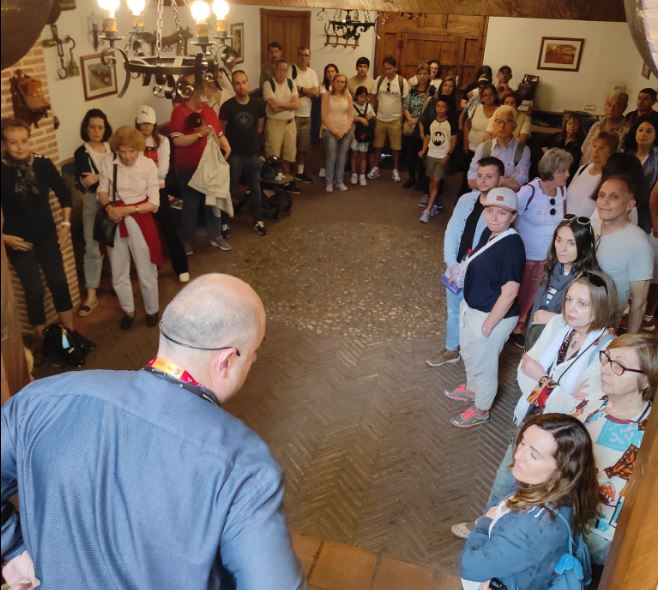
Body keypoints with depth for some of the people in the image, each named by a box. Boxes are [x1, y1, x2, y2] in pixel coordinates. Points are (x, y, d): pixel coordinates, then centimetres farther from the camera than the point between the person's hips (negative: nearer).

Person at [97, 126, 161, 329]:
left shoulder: (148, 165, -13)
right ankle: (128, 311, 37)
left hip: (139, 222, -2)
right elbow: (102, 192, 5)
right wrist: (109, 206, -16)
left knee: (146, 273, 8)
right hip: (115, 224, 3)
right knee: (118, 274, 15)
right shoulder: (108, 164, -7)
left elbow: (154, 203, -12)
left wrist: (127, 210, -20)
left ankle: (152, 310, 33)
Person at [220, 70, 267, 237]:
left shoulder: (258, 104, -5)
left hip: (253, 153, 3)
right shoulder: (227, 106, -13)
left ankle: (257, 220, 26)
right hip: (234, 154, -3)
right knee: (230, 189, 5)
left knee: (255, 188, 12)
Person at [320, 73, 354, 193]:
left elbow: (351, 115, 6)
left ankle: (339, 182, 12)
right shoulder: (327, 95, -1)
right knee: (331, 156, -11)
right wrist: (334, 130, -11)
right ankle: (329, 182, -1)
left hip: (345, 131, 3)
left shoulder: (348, 96, 8)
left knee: (342, 157, 2)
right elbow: (324, 116, -5)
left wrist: (345, 130, -7)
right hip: (330, 130, -3)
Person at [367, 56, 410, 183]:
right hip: (380, 119, 2)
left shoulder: (402, 82, -8)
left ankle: (395, 170, 19)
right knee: (377, 145, 9)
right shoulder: (379, 80, -1)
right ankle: (375, 168, 22)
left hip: (395, 120, -2)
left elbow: (405, 102, -3)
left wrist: (401, 119, -6)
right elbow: (375, 98, 6)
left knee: (395, 147, 6)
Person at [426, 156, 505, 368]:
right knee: (453, 312, 23)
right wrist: (452, 264, -11)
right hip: (456, 270, 6)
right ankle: (451, 350, 45)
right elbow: (451, 232, -2)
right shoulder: (466, 200, -2)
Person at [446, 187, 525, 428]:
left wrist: (488, 325, -21)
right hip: (471, 308, 9)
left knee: (484, 364, 12)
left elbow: (509, 292, -26)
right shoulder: (488, 233, -2)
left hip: (492, 315, -9)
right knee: (469, 353, 29)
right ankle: (472, 389, 55)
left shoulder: (512, 246, -27)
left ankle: (480, 410, 35)